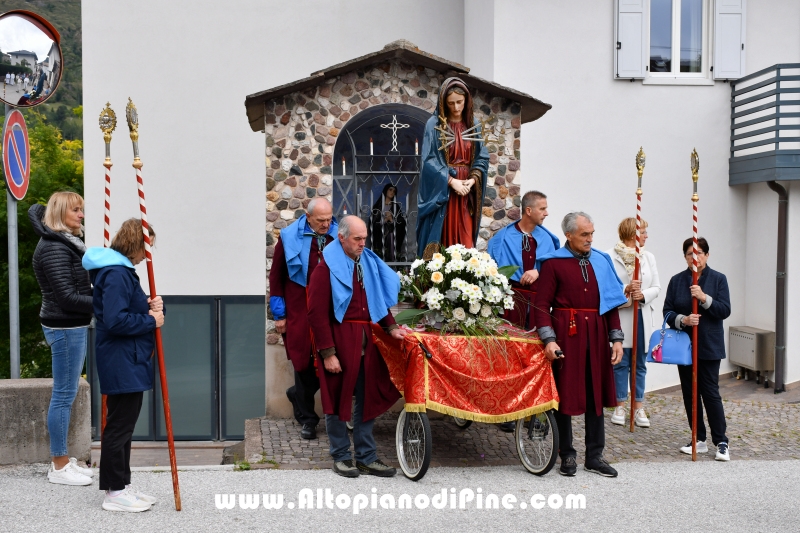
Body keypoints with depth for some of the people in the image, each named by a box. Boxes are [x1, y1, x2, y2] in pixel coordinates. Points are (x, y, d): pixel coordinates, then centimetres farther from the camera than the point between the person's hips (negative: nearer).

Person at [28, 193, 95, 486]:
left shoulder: (67, 243, 15)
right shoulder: (54, 248, -16)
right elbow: (66, 296, -21)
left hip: (73, 326, 10)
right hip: (65, 328, -10)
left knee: (66, 394, 14)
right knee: (63, 395, -3)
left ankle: (63, 459, 24)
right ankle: (59, 467, 6)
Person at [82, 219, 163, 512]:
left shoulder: (122, 270, 15)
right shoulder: (116, 274, -18)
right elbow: (115, 320, -26)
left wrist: (153, 306, 0)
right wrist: (150, 321, -16)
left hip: (129, 361, 11)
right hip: (121, 363, -11)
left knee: (123, 424, 16)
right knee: (120, 425, -2)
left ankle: (122, 485, 26)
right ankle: (114, 492, 8)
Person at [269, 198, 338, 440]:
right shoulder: (290, 238, -2)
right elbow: (276, 275, 3)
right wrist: (279, 313, 1)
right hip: (300, 311, -1)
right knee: (304, 362, 4)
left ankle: (299, 394, 33)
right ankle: (307, 418, 19)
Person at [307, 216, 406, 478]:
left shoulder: (368, 263, 10)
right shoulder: (327, 268, -10)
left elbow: (378, 299, 19)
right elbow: (317, 314, -13)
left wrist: (390, 327, 4)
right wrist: (327, 353, -17)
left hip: (366, 340, 6)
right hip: (339, 340, -6)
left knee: (368, 398, 10)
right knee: (338, 398, 6)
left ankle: (366, 457, 22)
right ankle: (341, 457, 21)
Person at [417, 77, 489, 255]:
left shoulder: (473, 125, 9)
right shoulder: (434, 124, -3)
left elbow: (482, 158, 7)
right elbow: (429, 159, -8)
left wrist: (472, 180, -10)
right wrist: (452, 181, -16)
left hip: (467, 193, 3)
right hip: (441, 192, -3)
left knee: (465, 240, 0)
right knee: (441, 240, -2)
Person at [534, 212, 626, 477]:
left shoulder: (601, 261, 10)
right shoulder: (553, 263, -3)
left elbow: (612, 303, 12)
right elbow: (542, 305, -7)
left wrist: (616, 338, 6)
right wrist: (549, 339, -16)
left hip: (596, 335, 4)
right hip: (566, 333, -4)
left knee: (597, 394, 9)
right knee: (565, 395, 3)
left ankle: (594, 456, 20)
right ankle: (567, 456, 16)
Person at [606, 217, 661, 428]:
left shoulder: (649, 257, 7)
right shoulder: (610, 257, -8)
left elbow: (656, 287, 5)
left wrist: (643, 295, -14)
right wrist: (625, 290, -24)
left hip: (642, 316, 4)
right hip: (620, 316, -4)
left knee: (640, 364, 9)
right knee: (621, 363, 4)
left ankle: (638, 407, 16)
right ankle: (620, 406, 14)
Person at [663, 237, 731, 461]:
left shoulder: (718, 279, -2)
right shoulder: (676, 280, 4)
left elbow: (725, 310, -9)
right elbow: (667, 311, 0)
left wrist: (704, 298, -23)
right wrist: (683, 320, -19)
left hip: (709, 346, -3)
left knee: (710, 392, -5)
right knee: (690, 393, 8)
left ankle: (721, 442, 4)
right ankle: (699, 440, 18)